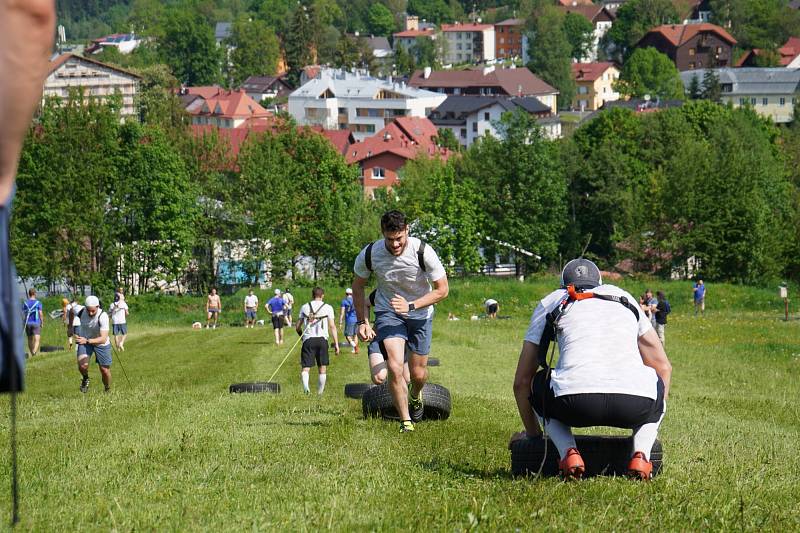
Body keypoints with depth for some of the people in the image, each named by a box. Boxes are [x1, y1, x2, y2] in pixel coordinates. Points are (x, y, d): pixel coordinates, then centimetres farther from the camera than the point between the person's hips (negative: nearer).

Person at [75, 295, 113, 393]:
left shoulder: (103, 316, -33)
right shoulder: (81, 311, -23)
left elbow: (103, 339, -40)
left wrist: (87, 341, -52)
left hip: (101, 344, -2)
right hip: (84, 341, 2)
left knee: (105, 370, 3)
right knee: (82, 365, -22)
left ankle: (108, 390, 32)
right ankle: (85, 378, 11)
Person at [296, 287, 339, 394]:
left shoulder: (305, 307, 10)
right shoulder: (328, 308, 5)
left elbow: (298, 327, 10)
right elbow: (332, 326, -2)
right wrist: (336, 344, 0)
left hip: (308, 339, 0)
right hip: (322, 339, 0)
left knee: (305, 367, -4)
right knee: (323, 368, 13)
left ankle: (305, 386, -31)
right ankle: (320, 392, 16)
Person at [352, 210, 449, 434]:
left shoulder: (423, 252, -25)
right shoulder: (369, 254, -20)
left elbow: (442, 290, -15)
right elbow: (358, 285, 1)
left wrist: (411, 306, -26)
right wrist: (362, 322, -4)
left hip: (420, 313, 0)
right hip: (388, 311, 0)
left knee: (418, 374, 7)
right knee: (395, 367, -19)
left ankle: (415, 396, 44)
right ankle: (406, 422, -6)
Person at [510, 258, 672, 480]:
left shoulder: (550, 303, 29)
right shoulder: (625, 298, 33)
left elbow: (522, 381, 32)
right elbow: (663, 367, 39)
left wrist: (533, 433, 46)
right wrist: (652, 421, 51)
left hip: (575, 403, -1)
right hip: (636, 404, 1)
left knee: (538, 384, 32)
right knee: (660, 383, 36)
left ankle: (568, 453, 5)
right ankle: (640, 455, 8)